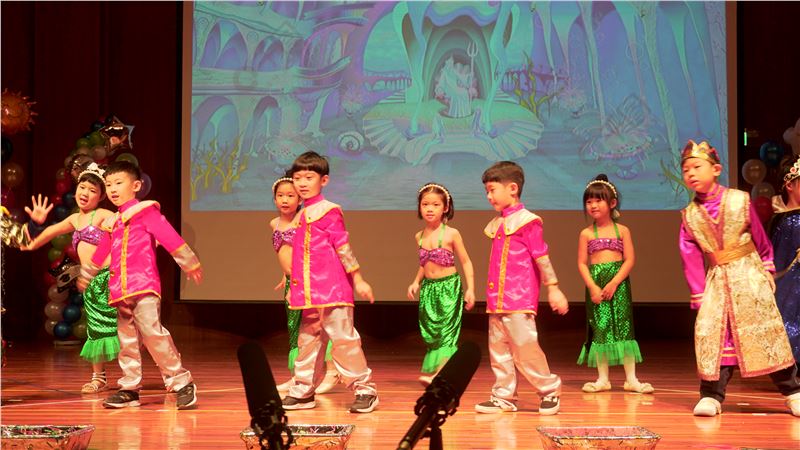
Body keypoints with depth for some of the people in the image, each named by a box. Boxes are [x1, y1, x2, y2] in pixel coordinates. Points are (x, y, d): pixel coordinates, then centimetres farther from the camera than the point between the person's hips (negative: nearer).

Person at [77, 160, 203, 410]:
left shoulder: (146, 211, -1)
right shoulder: (112, 223, 19)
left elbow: (169, 237, -7)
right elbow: (100, 253, 34)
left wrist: (190, 264, -11)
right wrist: (85, 277, 44)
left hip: (144, 285, -7)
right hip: (121, 289, 7)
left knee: (152, 331, -19)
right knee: (127, 339, 9)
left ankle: (182, 382, -13)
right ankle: (129, 388, 17)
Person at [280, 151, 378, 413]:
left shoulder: (329, 211, -6)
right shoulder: (301, 216, 16)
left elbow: (343, 247, -9)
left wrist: (358, 280, -10)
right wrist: (293, 288, 25)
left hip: (332, 290, -8)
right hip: (310, 293, 8)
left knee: (343, 338, -8)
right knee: (308, 341, 13)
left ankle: (365, 389, 0)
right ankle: (303, 391, 22)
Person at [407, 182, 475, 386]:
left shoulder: (451, 234, -7)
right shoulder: (419, 236, 7)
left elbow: (466, 262, -4)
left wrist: (470, 289, -10)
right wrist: (416, 282, 9)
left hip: (449, 287, -5)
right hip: (428, 289, 5)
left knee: (447, 330, -11)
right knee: (430, 332, 4)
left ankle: (437, 372, -16)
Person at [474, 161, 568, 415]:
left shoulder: (526, 220, -8)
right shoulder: (497, 223, 16)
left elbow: (541, 256, -9)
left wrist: (553, 289, -11)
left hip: (519, 299, -8)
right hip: (497, 299, 8)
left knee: (525, 347, -9)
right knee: (498, 348, 7)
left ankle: (549, 389, 8)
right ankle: (504, 396, 14)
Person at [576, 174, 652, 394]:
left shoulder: (622, 230, 3)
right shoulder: (586, 233, 5)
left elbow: (629, 260, -3)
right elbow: (582, 263, 1)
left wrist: (613, 283, -13)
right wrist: (593, 287, -12)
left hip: (618, 283, -1)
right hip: (595, 283, 1)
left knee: (623, 326, -1)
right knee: (600, 328, 3)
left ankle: (631, 379, 5)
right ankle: (603, 379, 11)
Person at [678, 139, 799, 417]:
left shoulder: (740, 201, -7)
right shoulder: (690, 215, 0)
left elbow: (761, 239, 4)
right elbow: (691, 259, 2)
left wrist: (767, 270, 7)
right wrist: (698, 294, 0)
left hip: (748, 274, -2)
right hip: (717, 279, 2)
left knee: (765, 330, -2)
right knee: (711, 332, -4)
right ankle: (711, 395, 3)